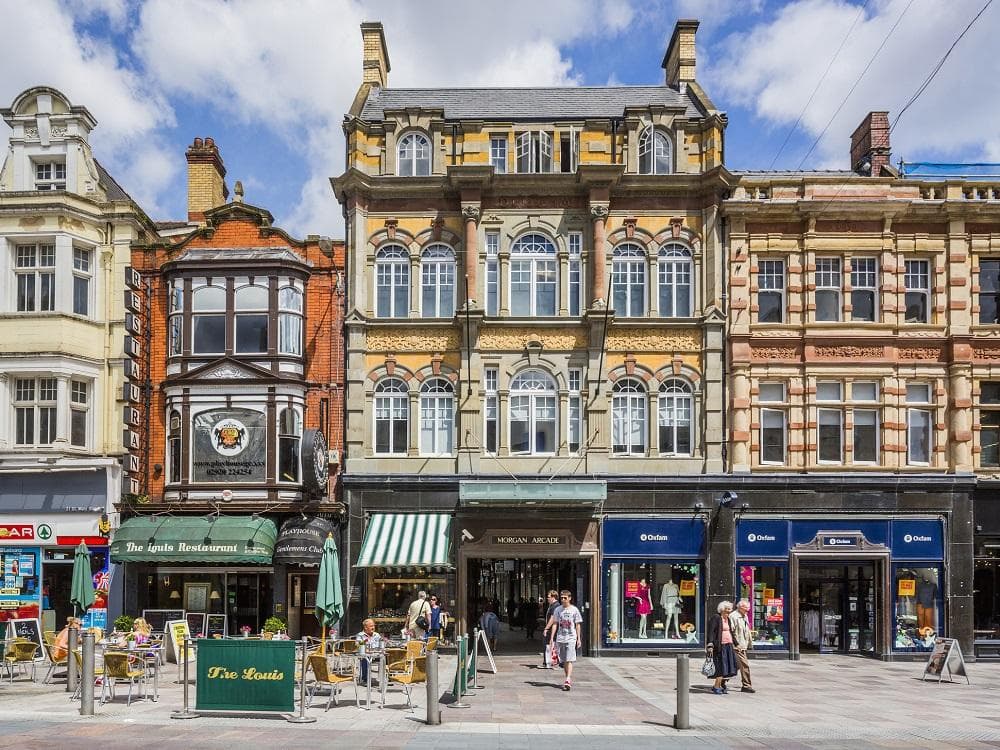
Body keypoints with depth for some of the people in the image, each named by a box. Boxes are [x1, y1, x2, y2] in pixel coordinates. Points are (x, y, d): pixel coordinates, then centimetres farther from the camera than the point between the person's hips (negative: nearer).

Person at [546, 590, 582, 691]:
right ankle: (569, 680, 22)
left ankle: (568, 680, -19)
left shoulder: (574, 610, 1)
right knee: (564, 661, 9)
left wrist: (579, 639, 2)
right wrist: (552, 638, 2)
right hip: (560, 638, 3)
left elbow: (577, 625, 4)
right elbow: (555, 624, 8)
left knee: (569, 660, -12)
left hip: (571, 638, -3)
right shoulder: (558, 609, 6)